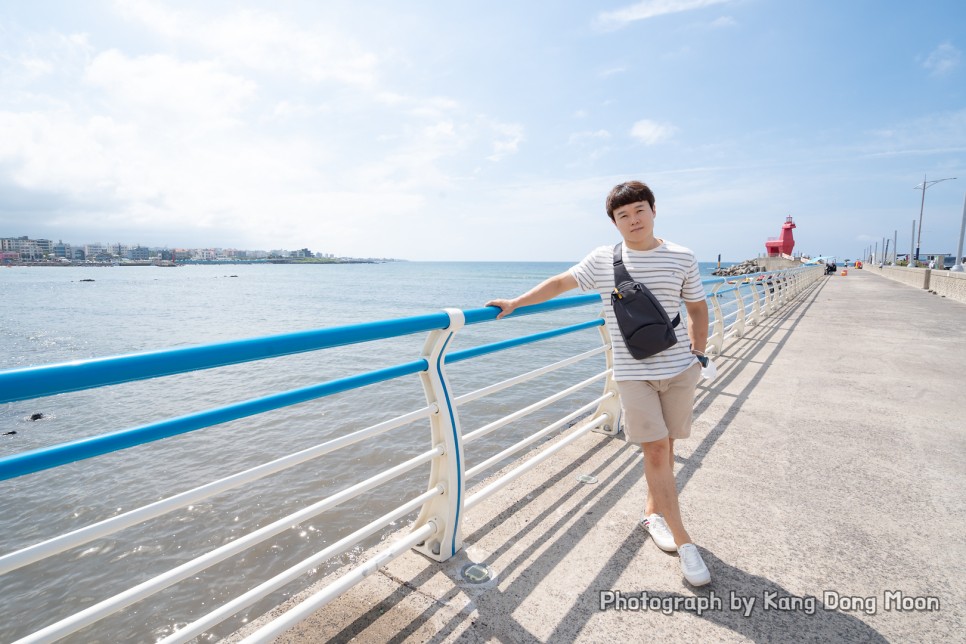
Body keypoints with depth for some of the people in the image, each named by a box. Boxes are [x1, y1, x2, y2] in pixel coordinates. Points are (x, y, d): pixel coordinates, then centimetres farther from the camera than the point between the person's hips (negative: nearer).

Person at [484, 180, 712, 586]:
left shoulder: (682, 259, 2)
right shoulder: (603, 260, 0)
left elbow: (697, 309, 12)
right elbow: (561, 283, 4)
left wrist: (698, 355, 6)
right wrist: (514, 303, 1)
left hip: (680, 369, 2)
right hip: (633, 373, -2)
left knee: (665, 444, 11)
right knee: (655, 449, -3)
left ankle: (654, 512, 34)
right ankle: (683, 541, 8)